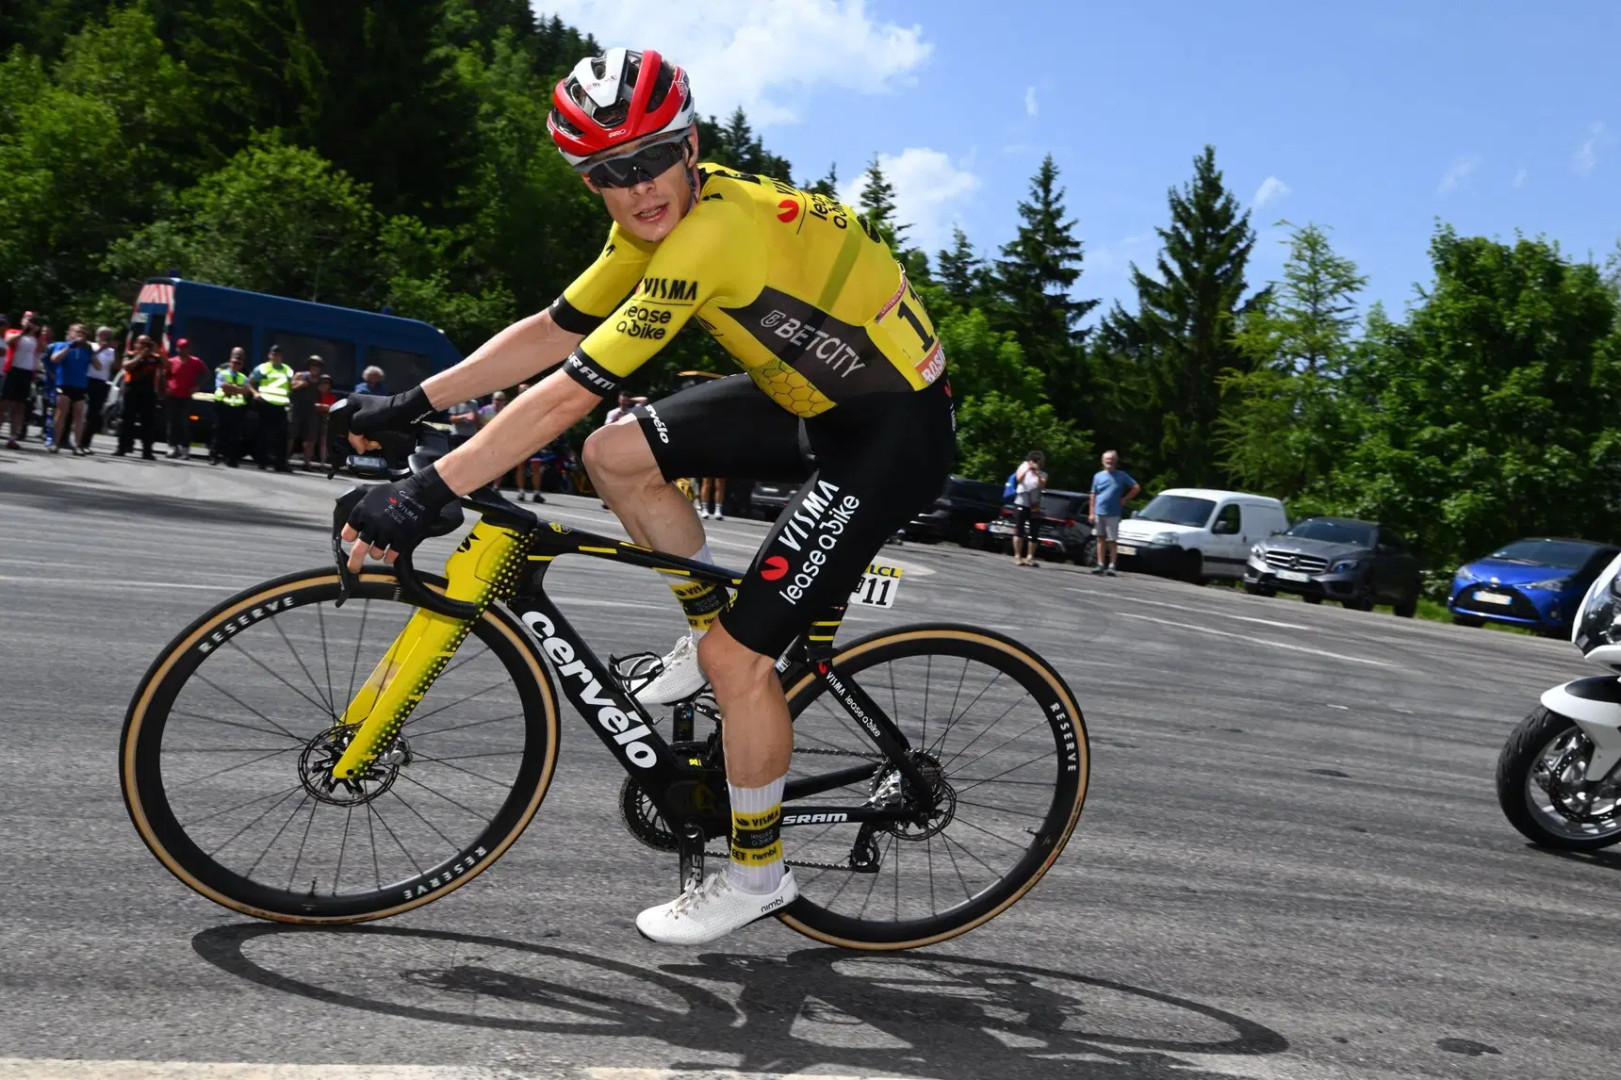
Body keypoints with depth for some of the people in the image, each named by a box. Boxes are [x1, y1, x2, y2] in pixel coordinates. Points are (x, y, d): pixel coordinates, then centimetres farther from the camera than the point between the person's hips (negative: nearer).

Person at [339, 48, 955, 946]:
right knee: (617, 455, -2)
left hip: (894, 432, -9)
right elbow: (549, 332, 5)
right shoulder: (657, 222, -1)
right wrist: (414, 402, 2)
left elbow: (568, 394, -31)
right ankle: (711, 622, 17)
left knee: (737, 656, -10)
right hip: (810, 396, 9)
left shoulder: (713, 233, -29)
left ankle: (757, 874, 12)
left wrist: (427, 493, -29)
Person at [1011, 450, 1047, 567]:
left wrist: (1037, 473, -20)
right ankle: (1017, 556, -3)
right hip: (1021, 503, -2)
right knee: (1019, 531, -4)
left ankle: (1030, 557, 5)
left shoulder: (1042, 475, 11)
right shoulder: (1023, 467, 8)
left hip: (1035, 506, 2)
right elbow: (1019, 479, -11)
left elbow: (1041, 485, -9)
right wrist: (1027, 469, -22)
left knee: (1034, 533, -1)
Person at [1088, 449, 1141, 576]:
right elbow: (1093, 496, 9)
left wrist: (1125, 499, -2)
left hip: (1113, 514, -3)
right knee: (1100, 539, 6)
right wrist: (1091, 513, 3)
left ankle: (1111, 566, -2)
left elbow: (1136, 487, 5)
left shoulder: (1122, 476, 2)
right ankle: (1101, 565, 11)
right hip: (1099, 513, 3)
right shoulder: (1098, 476, 9)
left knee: (1112, 541, -3)